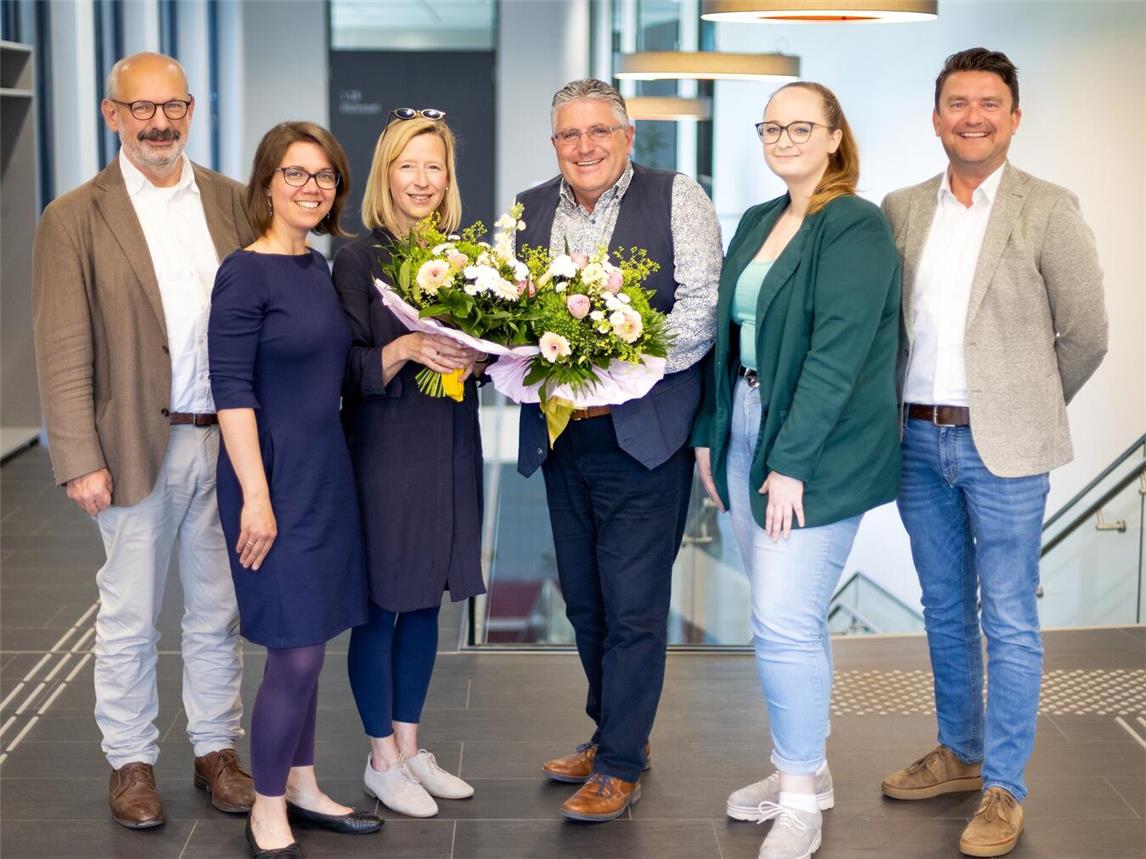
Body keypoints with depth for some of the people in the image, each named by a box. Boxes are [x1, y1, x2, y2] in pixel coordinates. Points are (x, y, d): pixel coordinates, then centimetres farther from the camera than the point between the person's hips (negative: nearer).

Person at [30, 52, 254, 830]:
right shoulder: (76, 218, -4)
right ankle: (131, 762, 23)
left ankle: (217, 750, 28)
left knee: (219, 612, 14)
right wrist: (80, 460, -12)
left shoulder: (232, 202, 6)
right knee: (130, 618, 9)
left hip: (229, 438, 3)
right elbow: (64, 352, -7)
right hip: (138, 445, -3)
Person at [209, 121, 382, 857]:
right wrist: (256, 497, -20)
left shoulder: (321, 268, 10)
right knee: (297, 652, -4)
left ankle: (302, 789, 29)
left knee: (306, 646, 15)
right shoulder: (246, 273, -12)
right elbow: (231, 389, -17)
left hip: (326, 474, 7)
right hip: (276, 479, -7)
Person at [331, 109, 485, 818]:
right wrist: (406, 349, -27)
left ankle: (410, 745, 26)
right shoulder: (358, 259, -7)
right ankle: (382, 757, 17)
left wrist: (477, 353, -10)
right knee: (382, 605, 3)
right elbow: (351, 370, -10)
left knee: (426, 600, 13)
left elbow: (484, 346, 12)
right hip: (385, 448, -5)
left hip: (451, 446, 5)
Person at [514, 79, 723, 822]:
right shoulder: (530, 210, 10)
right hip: (560, 437, 5)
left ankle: (621, 766, 13)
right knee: (584, 601, 16)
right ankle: (612, 730, 35)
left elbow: (701, 309, -12)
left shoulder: (677, 199, -5)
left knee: (633, 607, 0)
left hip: (644, 435, -5)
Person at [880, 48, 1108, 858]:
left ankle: (1003, 789, 13)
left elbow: (1085, 335, 0)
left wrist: (1024, 411, 7)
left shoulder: (1049, 210, -5)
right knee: (944, 607, 16)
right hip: (918, 439, 4)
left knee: (1008, 619, 3)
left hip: (1000, 444, -4)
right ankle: (959, 753, 32)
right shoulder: (901, 209, 6)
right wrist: (907, 411, 7)